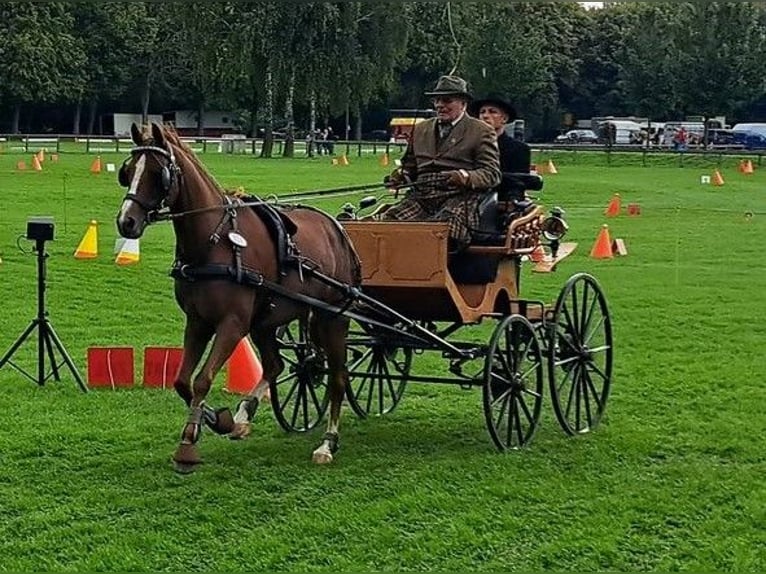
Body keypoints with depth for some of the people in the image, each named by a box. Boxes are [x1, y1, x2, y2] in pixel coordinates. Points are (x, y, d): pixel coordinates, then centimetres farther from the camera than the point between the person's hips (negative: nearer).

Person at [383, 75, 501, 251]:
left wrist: (466, 177, -20)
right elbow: (410, 166, 31)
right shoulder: (421, 129, 25)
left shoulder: (481, 131, 9)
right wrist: (400, 176, 5)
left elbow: (492, 174, 1)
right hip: (421, 196, 5)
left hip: (459, 198, -4)